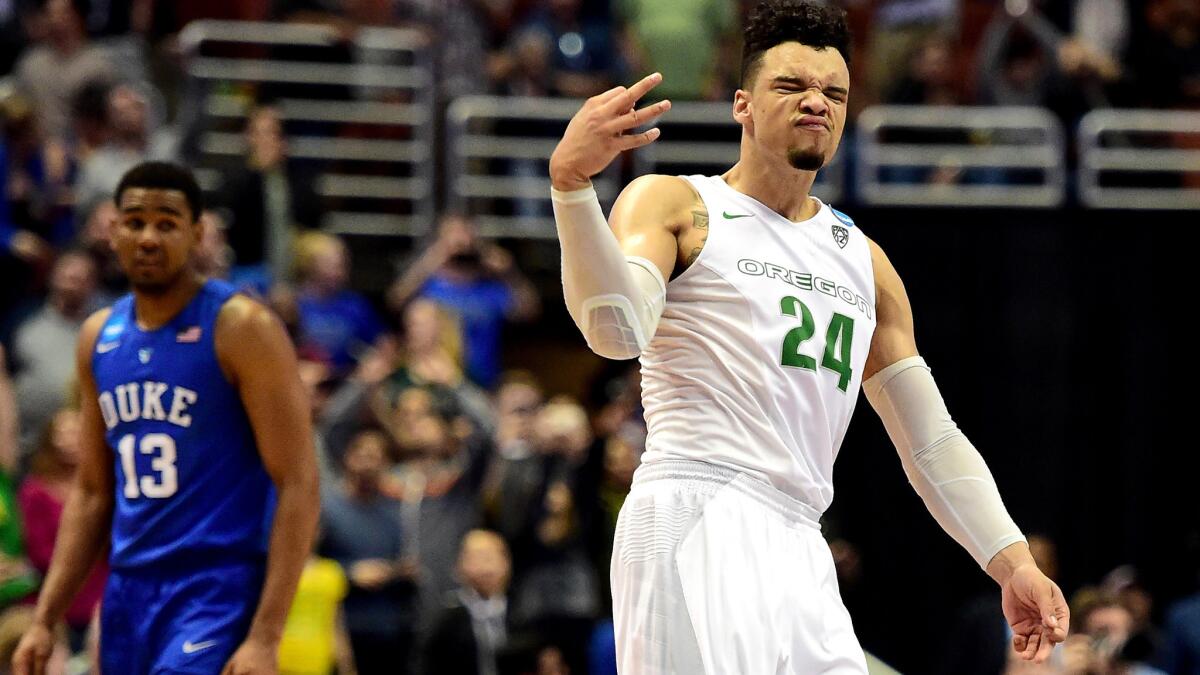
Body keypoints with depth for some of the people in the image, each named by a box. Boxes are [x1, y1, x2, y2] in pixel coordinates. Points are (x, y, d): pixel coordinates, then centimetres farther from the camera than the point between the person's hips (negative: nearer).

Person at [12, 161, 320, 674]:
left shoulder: (240, 329, -8)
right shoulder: (99, 338, 12)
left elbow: (298, 484, -12)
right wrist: (44, 621, 11)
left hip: (218, 589, -7)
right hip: (130, 589, 7)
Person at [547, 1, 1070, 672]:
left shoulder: (864, 260, 23)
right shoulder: (674, 206, 7)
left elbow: (931, 439, 22)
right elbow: (618, 330, -13)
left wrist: (1012, 562, 12)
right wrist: (572, 183, -26)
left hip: (799, 546, 7)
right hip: (697, 519, -7)